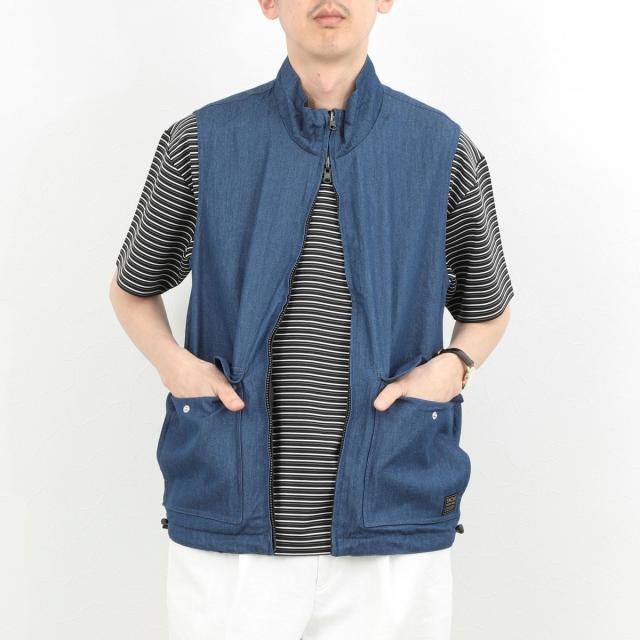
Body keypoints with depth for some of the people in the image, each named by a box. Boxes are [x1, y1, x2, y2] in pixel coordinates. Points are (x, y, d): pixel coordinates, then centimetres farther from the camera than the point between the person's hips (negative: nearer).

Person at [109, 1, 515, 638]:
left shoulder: (445, 151, 3)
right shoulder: (200, 143, 2)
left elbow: (487, 308, 17)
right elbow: (132, 287, 16)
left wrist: (451, 367, -5)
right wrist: (173, 363, -4)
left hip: (393, 538, 1)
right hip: (226, 535, 0)